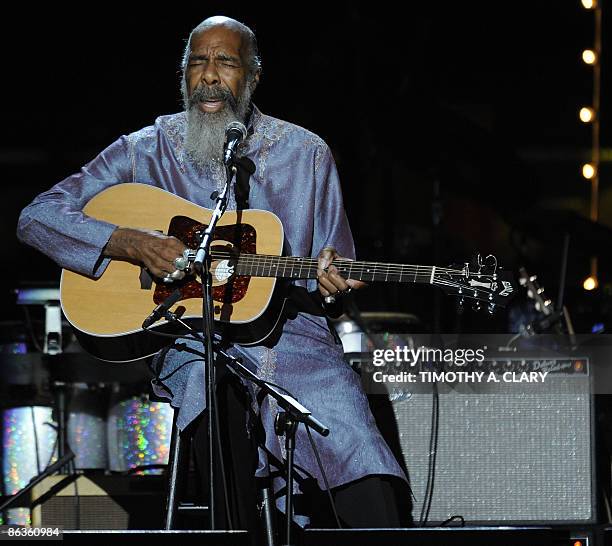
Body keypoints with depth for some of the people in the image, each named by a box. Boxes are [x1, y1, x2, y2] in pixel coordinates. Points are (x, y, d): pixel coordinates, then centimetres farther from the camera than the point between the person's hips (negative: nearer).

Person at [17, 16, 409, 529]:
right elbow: (37, 217, 1)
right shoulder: (149, 150, 6)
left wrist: (329, 281, -12)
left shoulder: (305, 154, 10)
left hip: (289, 331, 1)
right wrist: (131, 243, -14)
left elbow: (331, 272, 15)